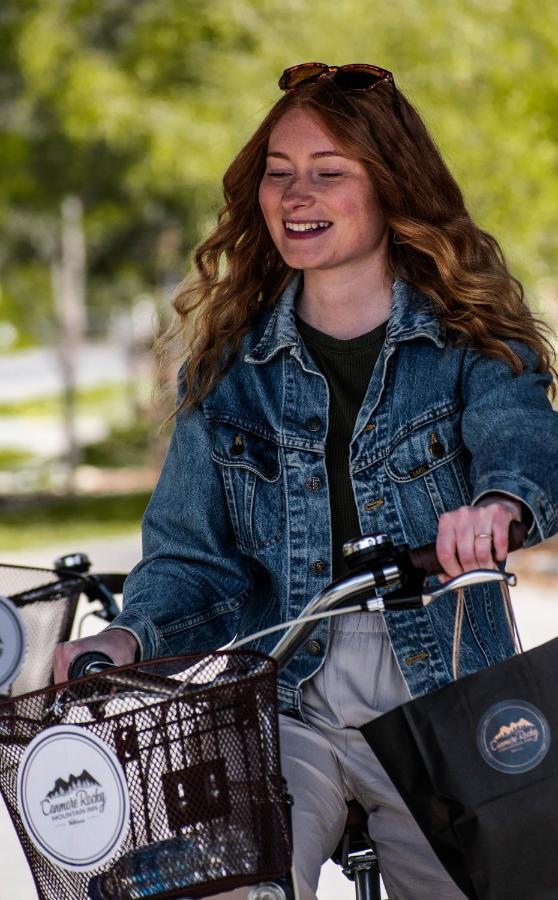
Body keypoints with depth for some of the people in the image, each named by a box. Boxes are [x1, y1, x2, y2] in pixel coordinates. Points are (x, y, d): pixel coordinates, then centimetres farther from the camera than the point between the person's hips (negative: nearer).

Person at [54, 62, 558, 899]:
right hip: (285, 712, 0)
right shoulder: (227, 366, 10)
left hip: (445, 712, 0)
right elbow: (192, 550, 8)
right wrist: (129, 636, -14)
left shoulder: (474, 344, 3)